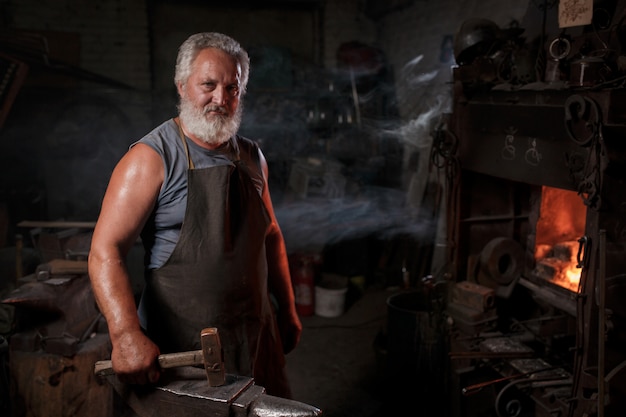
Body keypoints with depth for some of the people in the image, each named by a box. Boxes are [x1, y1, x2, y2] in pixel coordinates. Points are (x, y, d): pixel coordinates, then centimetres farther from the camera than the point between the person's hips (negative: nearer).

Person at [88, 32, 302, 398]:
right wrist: (127, 334, -30)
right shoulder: (152, 158, -12)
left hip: (257, 334, 6)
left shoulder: (252, 158, 7)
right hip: (181, 342, -5)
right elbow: (106, 250, -18)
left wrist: (287, 310, 15)